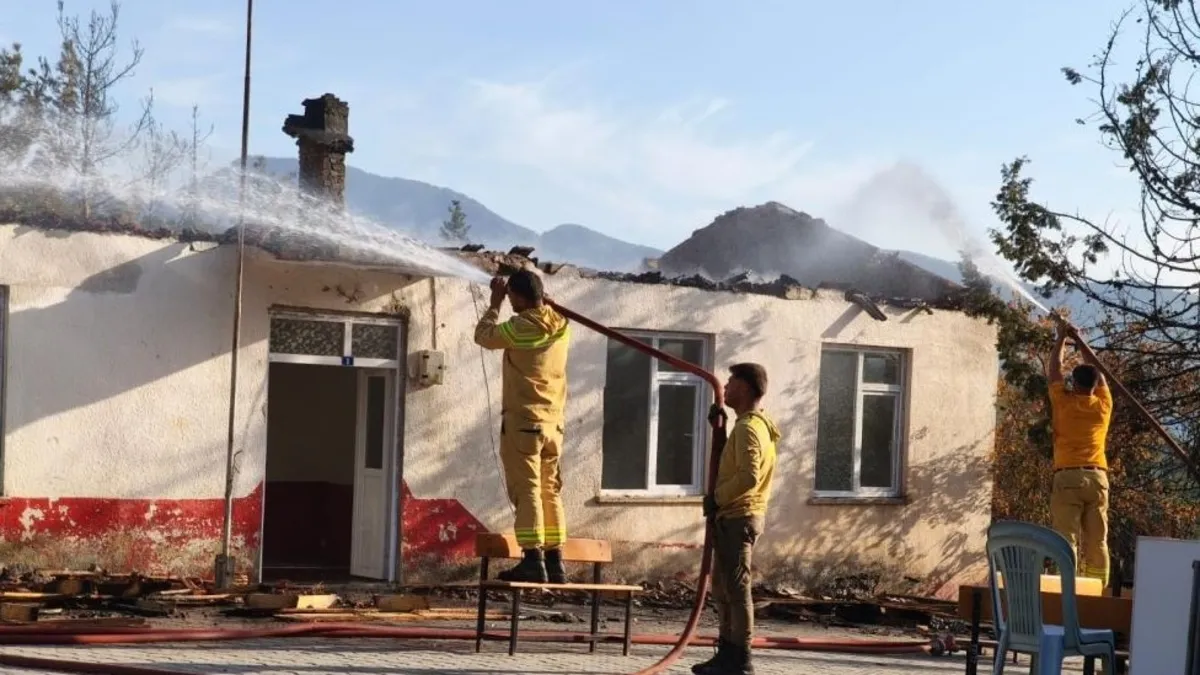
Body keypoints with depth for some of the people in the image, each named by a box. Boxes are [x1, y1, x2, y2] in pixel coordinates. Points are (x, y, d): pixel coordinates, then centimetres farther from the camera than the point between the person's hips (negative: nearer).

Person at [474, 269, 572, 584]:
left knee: (526, 490, -7)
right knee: (550, 491, 10)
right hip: (553, 422, 7)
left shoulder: (521, 326, -15)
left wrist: (495, 303, 10)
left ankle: (533, 561, -12)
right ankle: (555, 562, 10)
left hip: (523, 421, -7)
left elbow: (484, 336, 0)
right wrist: (533, 287, 18)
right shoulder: (561, 325, 4)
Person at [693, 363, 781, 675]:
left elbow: (748, 476, -26)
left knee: (736, 589, -8)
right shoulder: (755, 425, 16)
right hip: (735, 517, 11)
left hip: (737, 518, -11)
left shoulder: (747, 427, -16)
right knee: (723, 588, 14)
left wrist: (717, 498, -15)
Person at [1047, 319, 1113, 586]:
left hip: (1068, 477, -3)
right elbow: (1097, 370, 22)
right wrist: (1078, 338, 29)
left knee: (1067, 540, -9)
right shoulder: (1104, 405, 8)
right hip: (1097, 477, 3)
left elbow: (1054, 369, 13)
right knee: (1097, 541, 2)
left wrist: (1062, 337, 26)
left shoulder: (1064, 402, 0)